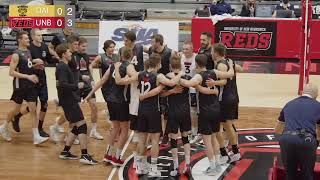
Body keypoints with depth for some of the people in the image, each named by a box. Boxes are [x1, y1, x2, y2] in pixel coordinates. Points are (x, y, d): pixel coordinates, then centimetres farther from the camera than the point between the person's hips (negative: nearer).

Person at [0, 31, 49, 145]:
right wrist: (28, 76, -26)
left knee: (33, 110, 0)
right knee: (16, 109, 9)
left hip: (30, 85, 6)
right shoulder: (16, 55, -16)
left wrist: (35, 65, 3)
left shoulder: (28, 51, 8)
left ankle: (36, 137, -2)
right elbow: (11, 72, -21)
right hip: (20, 85, -6)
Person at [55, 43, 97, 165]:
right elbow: (63, 85, -26)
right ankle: (84, 156, -13)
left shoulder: (63, 66, 16)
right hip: (69, 101, -11)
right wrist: (77, 86, -16)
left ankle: (65, 152, 18)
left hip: (70, 101, 11)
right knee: (82, 126, -11)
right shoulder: (63, 67, -15)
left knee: (76, 127, 14)